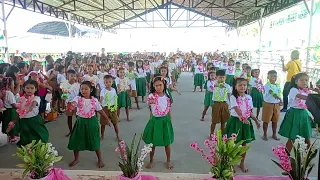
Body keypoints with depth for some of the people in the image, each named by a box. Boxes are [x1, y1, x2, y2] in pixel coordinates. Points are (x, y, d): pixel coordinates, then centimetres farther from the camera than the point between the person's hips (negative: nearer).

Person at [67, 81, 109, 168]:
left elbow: (100, 110, 4)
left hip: (91, 121, -1)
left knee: (95, 141, 6)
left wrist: (107, 119, 9)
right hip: (81, 121, 1)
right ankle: (76, 159, 35)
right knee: (76, 140, 11)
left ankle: (100, 159, 24)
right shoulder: (78, 98, -8)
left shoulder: (94, 100, -5)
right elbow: (73, 103, -31)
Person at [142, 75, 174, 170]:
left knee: (167, 142, 13)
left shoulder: (167, 96, -3)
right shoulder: (152, 96, -13)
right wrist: (151, 102, -53)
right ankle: (151, 161, 35)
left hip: (165, 120, 2)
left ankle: (168, 161, 35)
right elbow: (149, 102, -32)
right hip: (155, 120, -2)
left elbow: (169, 110, 6)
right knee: (152, 143, 12)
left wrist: (169, 121, 9)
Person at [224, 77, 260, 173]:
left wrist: (256, 120, 4)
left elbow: (250, 111, 9)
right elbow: (236, 109, -23)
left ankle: (242, 163, 30)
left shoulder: (249, 97, 4)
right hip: (235, 121, -4)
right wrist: (243, 118, -37)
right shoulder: (233, 97, -11)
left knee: (244, 144, 13)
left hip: (246, 122, 4)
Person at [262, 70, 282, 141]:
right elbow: (272, 93, -27)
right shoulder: (267, 85, -13)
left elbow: (280, 94, 14)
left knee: (275, 120, 13)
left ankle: (274, 134, 27)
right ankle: (265, 134, 16)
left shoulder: (278, 86, 8)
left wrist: (280, 101, -2)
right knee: (266, 120, 3)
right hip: (268, 104, -6)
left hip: (276, 105, 6)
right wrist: (279, 98, -37)